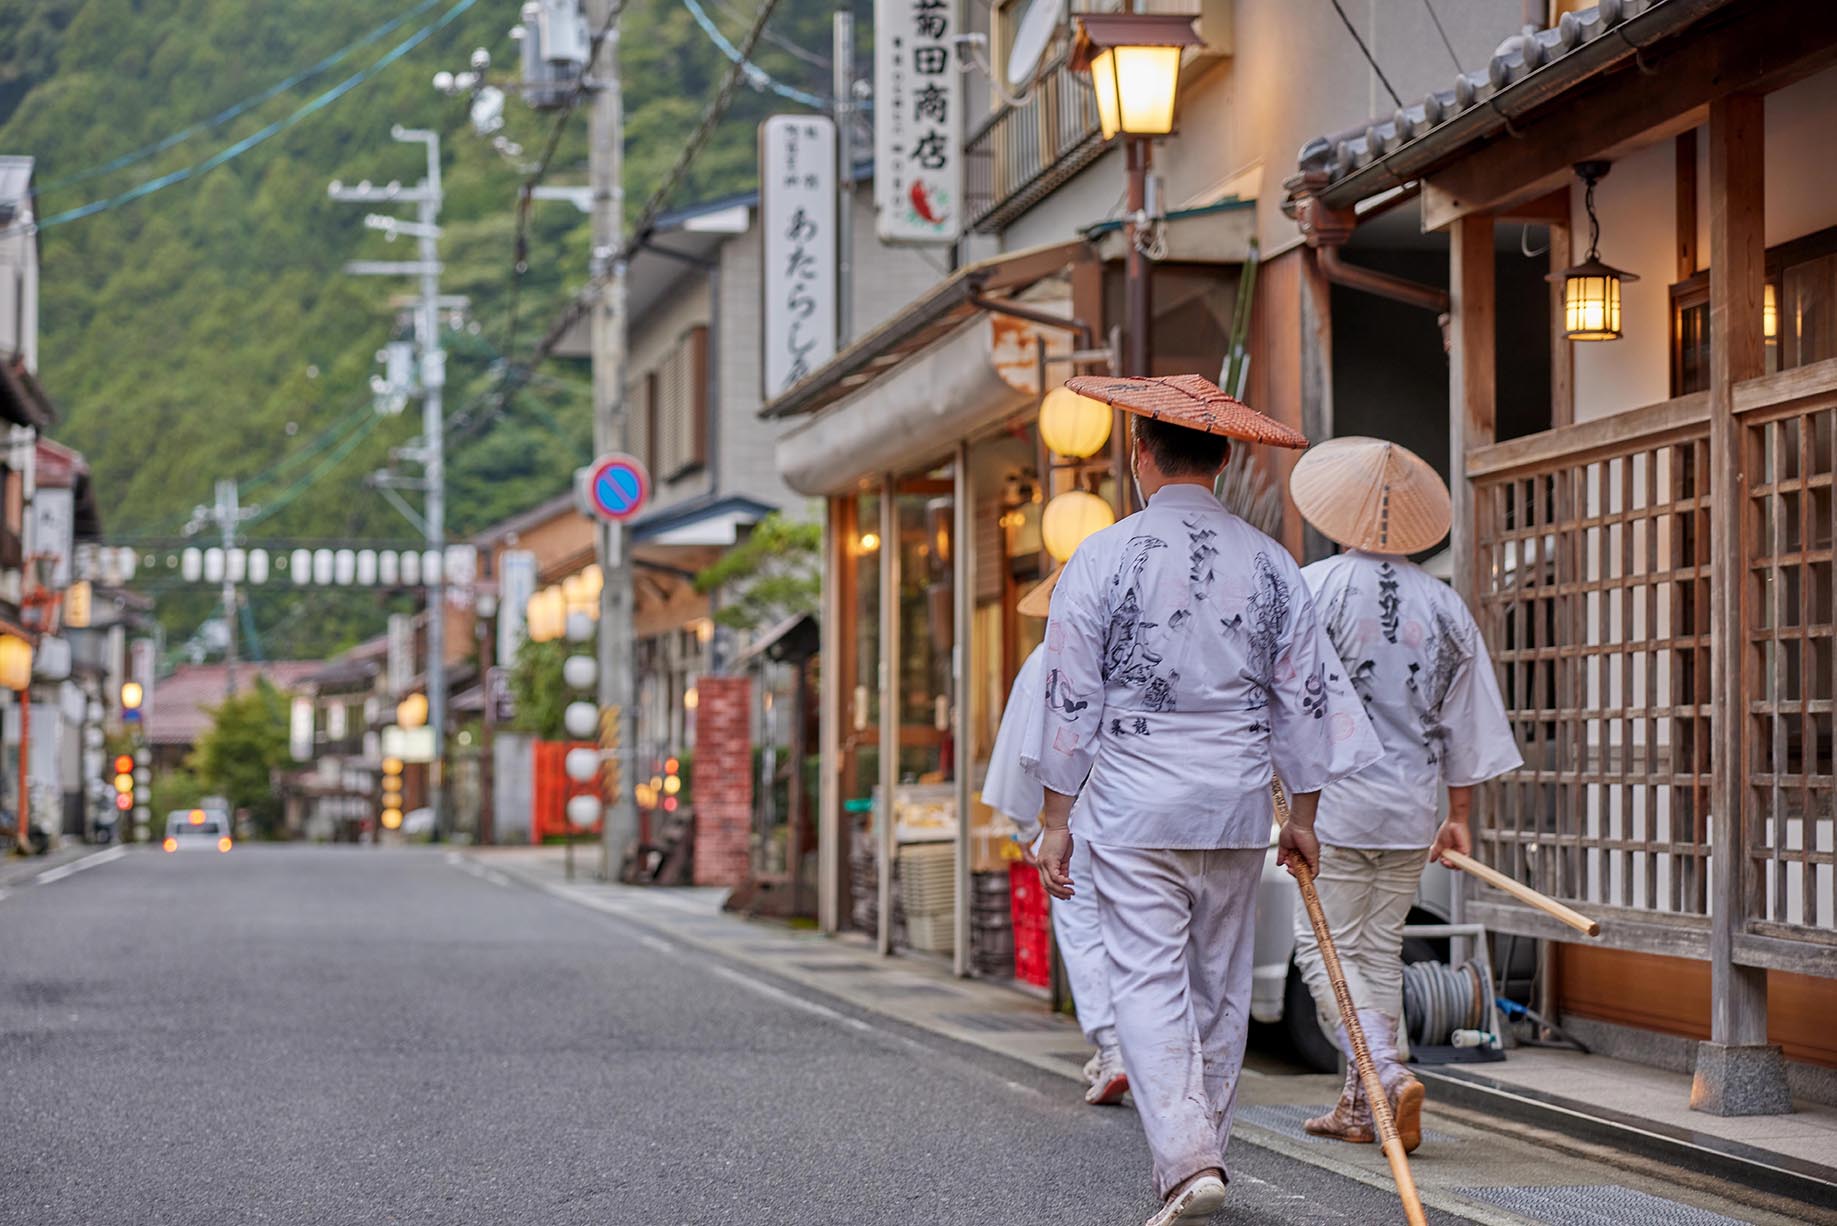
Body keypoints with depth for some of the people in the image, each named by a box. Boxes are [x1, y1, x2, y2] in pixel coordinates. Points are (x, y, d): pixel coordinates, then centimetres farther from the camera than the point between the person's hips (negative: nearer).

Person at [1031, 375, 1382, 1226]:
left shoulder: (1101, 559, -6)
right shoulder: (1269, 564, 4)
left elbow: (1071, 698, -6)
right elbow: (1306, 695, 6)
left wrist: (1057, 818, 1)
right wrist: (1303, 814, 15)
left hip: (1134, 804, -4)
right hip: (1237, 804, 4)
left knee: (1149, 982, -4)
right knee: (1220, 982, 15)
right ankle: (1198, 1150, 26)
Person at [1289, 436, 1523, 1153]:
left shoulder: (1315, 588, -10)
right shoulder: (1444, 605, 5)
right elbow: (1466, 724, 8)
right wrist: (1459, 817, 15)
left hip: (1331, 803, -5)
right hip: (1411, 807, 5)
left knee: (1326, 946, 1)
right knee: (1381, 949, 13)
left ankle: (1387, 1074, -19)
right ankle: (1361, 1106, 17)